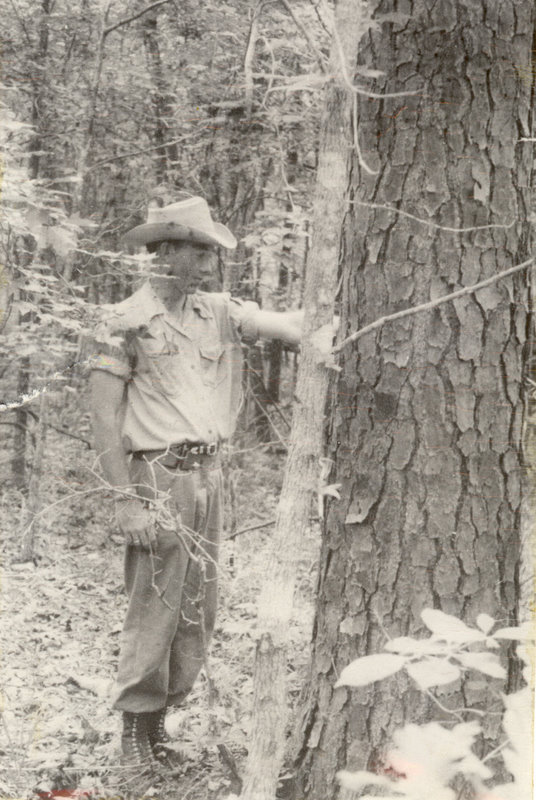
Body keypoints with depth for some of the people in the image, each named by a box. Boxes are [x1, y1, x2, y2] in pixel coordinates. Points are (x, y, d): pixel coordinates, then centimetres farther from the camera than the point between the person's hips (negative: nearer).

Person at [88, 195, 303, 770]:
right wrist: (127, 501, -15)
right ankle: (136, 730, 10)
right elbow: (104, 421, -10)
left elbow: (290, 326, 6)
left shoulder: (218, 314, 9)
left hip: (208, 474, 7)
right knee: (154, 610, -3)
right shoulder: (124, 324, -8)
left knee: (198, 611, 11)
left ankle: (161, 718, 23)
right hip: (158, 478, -7)